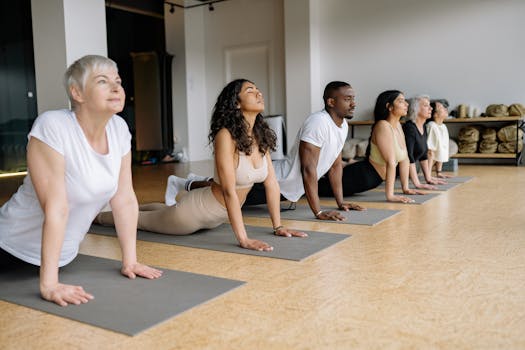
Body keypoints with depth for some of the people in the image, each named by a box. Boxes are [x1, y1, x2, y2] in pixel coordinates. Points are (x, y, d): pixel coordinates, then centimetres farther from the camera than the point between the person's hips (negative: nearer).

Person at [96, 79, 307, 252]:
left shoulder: (261, 136, -8)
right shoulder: (226, 136, -30)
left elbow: (271, 182, -3)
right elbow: (229, 191, -33)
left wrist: (278, 226, -4)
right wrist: (243, 239, -35)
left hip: (219, 216, 7)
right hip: (197, 210, -7)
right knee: (141, 219, 19)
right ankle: (98, 216, 46)